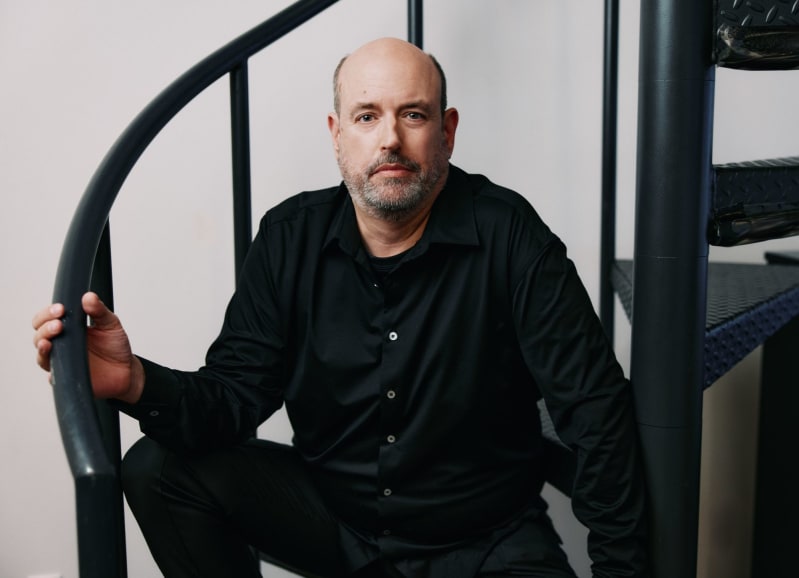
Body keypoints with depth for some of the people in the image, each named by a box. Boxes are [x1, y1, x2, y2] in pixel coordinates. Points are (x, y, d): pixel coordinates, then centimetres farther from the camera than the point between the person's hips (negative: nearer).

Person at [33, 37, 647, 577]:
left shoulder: (507, 236, -17)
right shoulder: (291, 238, -6)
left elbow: (595, 408, -15)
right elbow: (235, 396, -9)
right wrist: (136, 382, -30)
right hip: (331, 512, 3)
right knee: (159, 468, -11)